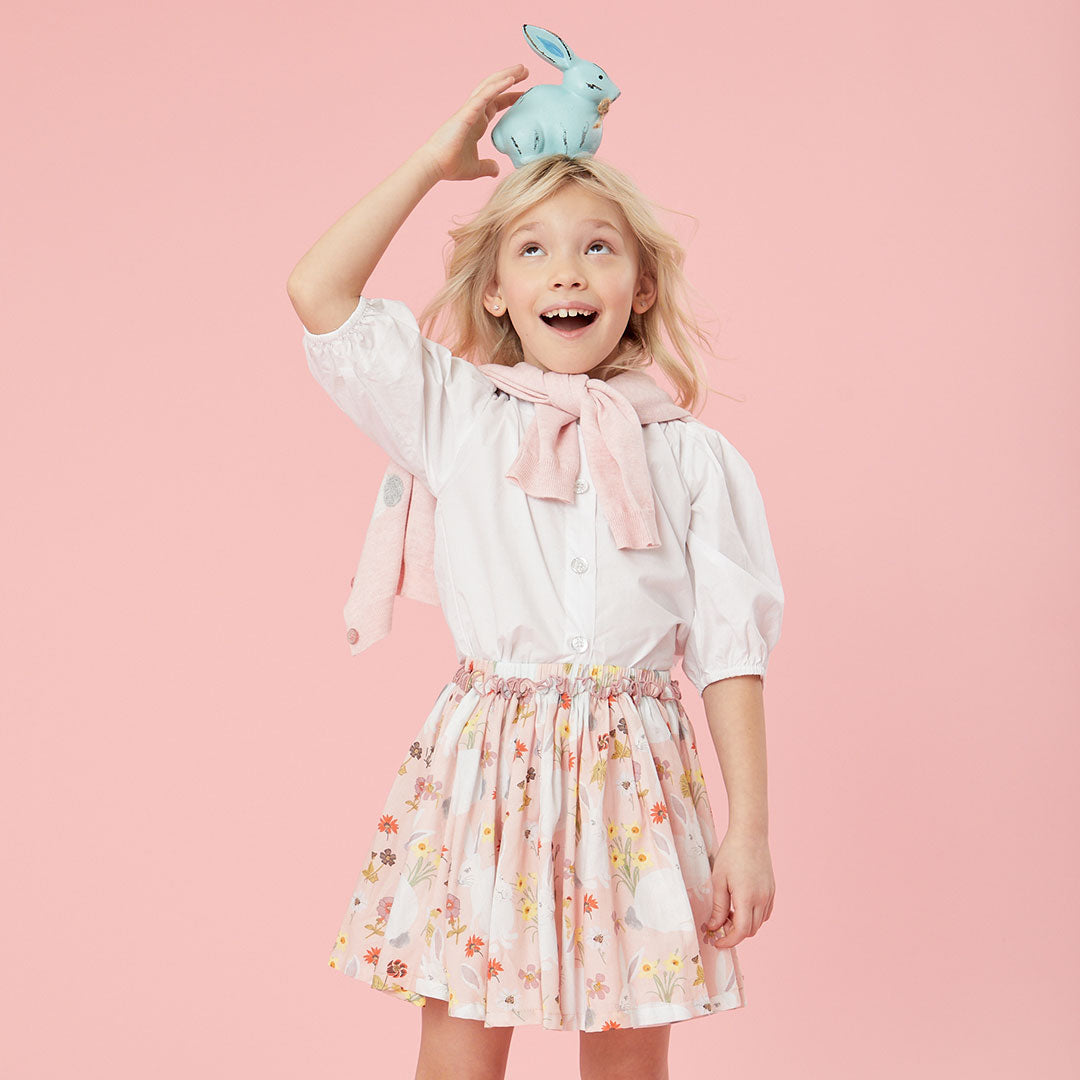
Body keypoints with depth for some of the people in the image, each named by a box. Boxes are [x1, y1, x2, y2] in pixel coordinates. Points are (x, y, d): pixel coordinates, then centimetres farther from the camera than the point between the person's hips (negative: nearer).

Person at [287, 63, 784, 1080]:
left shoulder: (693, 456, 3)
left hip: (634, 774, 0)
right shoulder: (454, 416, 4)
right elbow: (318, 294, -4)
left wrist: (748, 828, -2)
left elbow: (729, 646, 2)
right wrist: (435, 159, 1)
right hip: (484, 764, 0)